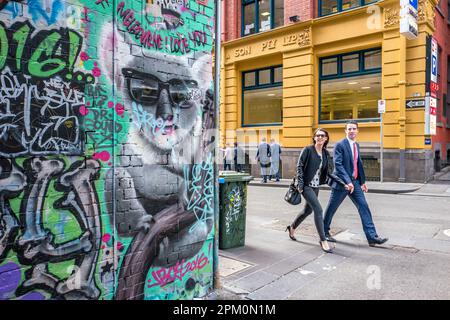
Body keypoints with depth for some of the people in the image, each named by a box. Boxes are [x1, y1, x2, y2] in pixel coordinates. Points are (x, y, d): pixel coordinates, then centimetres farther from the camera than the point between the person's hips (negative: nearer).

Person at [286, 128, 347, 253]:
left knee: (308, 210, 17)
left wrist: (342, 183, 2)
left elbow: (329, 172, 9)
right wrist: (300, 183, -16)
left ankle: (292, 227, 41)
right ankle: (323, 240, -3)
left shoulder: (326, 153, 7)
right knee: (318, 209, -14)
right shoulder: (308, 150, -9)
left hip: (316, 186, 7)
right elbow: (299, 166, -10)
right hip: (306, 185, -7)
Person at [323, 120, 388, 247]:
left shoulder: (356, 145, 12)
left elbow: (358, 164, 18)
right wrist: (347, 181, -27)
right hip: (342, 182, -7)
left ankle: (372, 237, 2)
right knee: (331, 208, 6)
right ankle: (324, 232, 24)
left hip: (355, 182, 7)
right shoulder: (340, 145, -12)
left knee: (363, 207, 0)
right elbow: (338, 165, -20)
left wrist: (362, 181, 15)